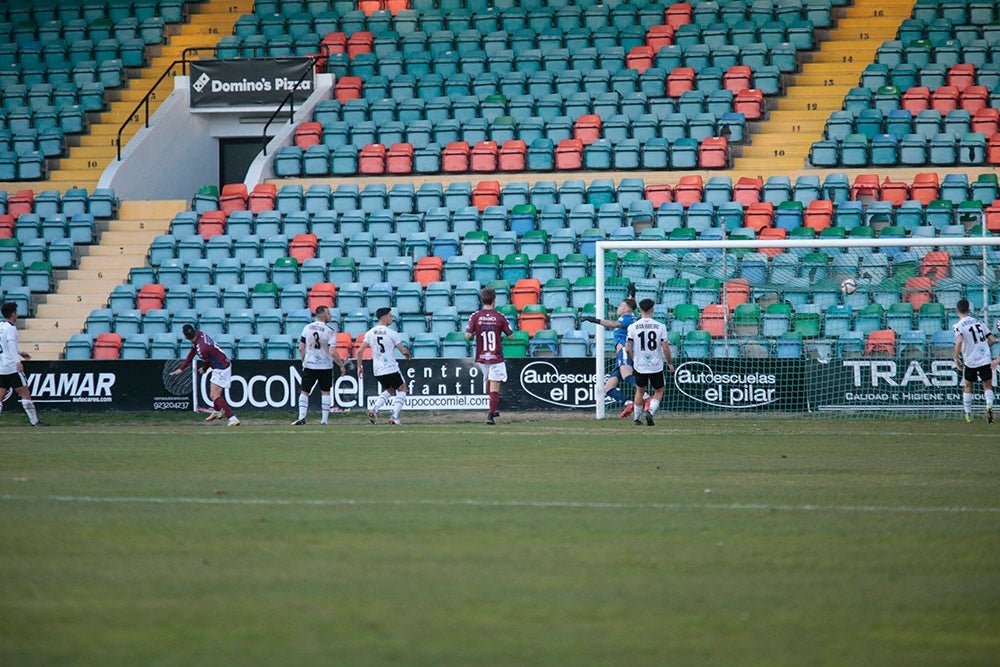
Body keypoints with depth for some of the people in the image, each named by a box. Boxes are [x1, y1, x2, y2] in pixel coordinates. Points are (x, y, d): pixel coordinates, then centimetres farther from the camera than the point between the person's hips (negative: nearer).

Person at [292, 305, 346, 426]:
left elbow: (301, 348, 2)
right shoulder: (329, 331, -12)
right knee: (325, 392, 11)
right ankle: (324, 419, 9)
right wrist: (341, 365, -5)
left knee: (304, 392, 7)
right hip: (325, 366, -2)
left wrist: (304, 362, 18)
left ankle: (301, 417, -7)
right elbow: (332, 352, -18)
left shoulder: (307, 328, -1)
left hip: (309, 365, 2)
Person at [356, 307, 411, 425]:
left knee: (390, 390, 26)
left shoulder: (370, 333, 2)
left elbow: (360, 351, -2)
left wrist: (359, 367, 9)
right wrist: (407, 353, 16)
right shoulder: (392, 333, -11)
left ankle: (374, 409, 5)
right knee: (402, 389, 14)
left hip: (377, 371, 5)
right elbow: (403, 350, -8)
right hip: (391, 369, -5)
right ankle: (394, 416, 1)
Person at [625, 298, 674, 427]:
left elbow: (628, 349, -6)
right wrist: (670, 363, 5)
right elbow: (665, 348, -10)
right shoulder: (660, 327, -8)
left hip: (640, 366, 1)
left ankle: (637, 418, 25)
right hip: (656, 366, -1)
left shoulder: (633, 327, -5)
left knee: (640, 391, 20)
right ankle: (650, 411, -9)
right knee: (659, 391, 15)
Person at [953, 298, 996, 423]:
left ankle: (968, 414, 21)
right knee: (987, 385, 12)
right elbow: (992, 340, 9)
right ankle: (989, 405, -17)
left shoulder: (958, 326, -7)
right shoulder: (978, 322, 7)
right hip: (985, 359, 2)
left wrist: (956, 358, -13)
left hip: (970, 361, -2)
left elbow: (959, 341, -26)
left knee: (967, 386, 18)